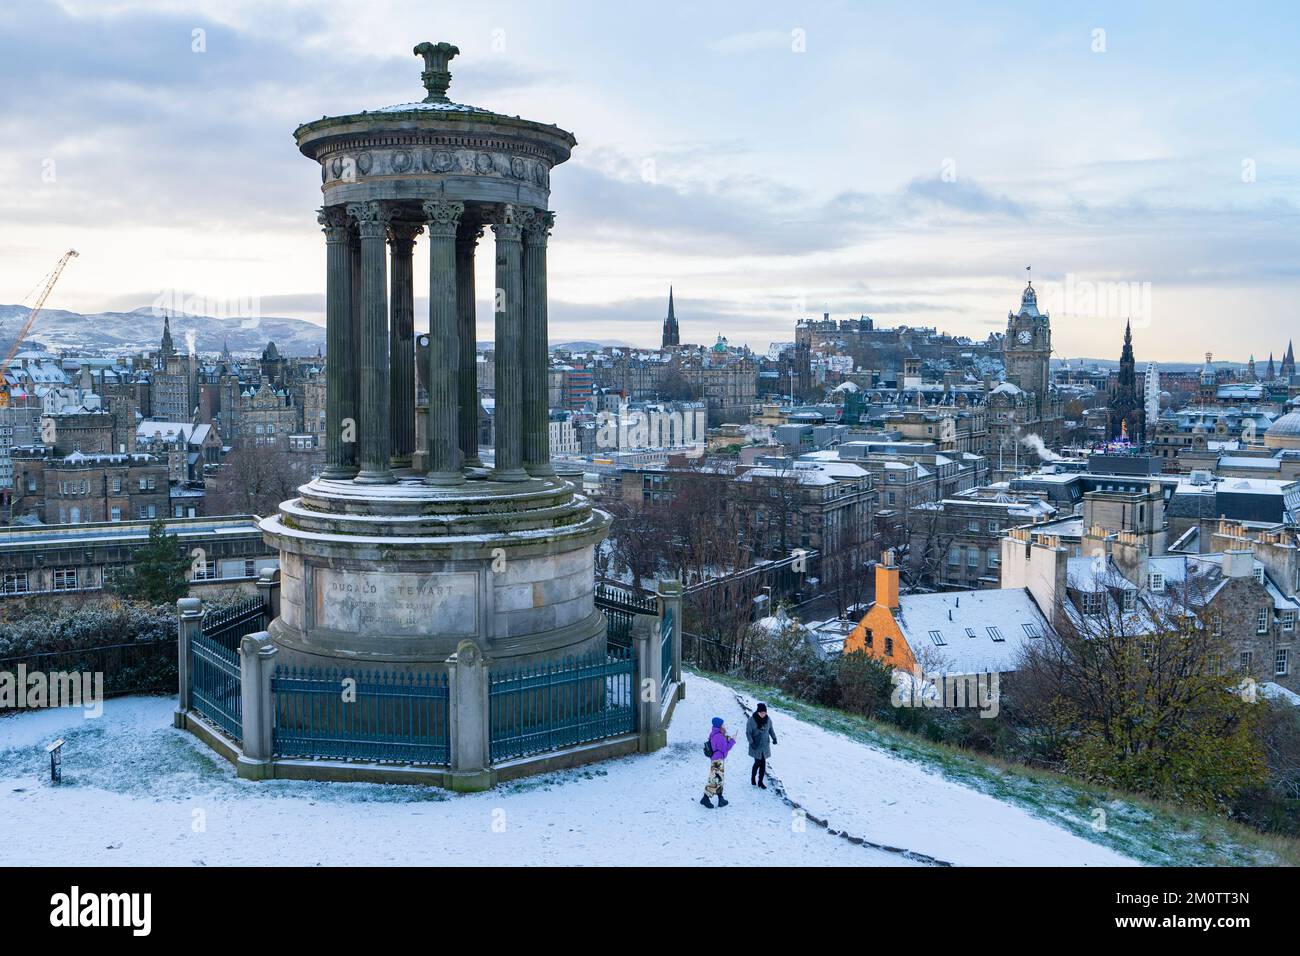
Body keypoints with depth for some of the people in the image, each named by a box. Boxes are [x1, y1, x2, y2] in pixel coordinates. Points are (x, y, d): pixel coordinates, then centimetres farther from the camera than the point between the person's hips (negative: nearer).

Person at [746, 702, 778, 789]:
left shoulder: (768, 719, -3)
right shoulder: (752, 720, -15)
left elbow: (770, 729, 13)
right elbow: (748, 732, -10)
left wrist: (774, 738, -2)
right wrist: (751, 742, -21)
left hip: (765, 745, 4)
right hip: (756, 746, -4)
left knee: (763, 764, 4)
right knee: (758, 762, -3)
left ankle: (760, 782, 18)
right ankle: (753, 778, 22)